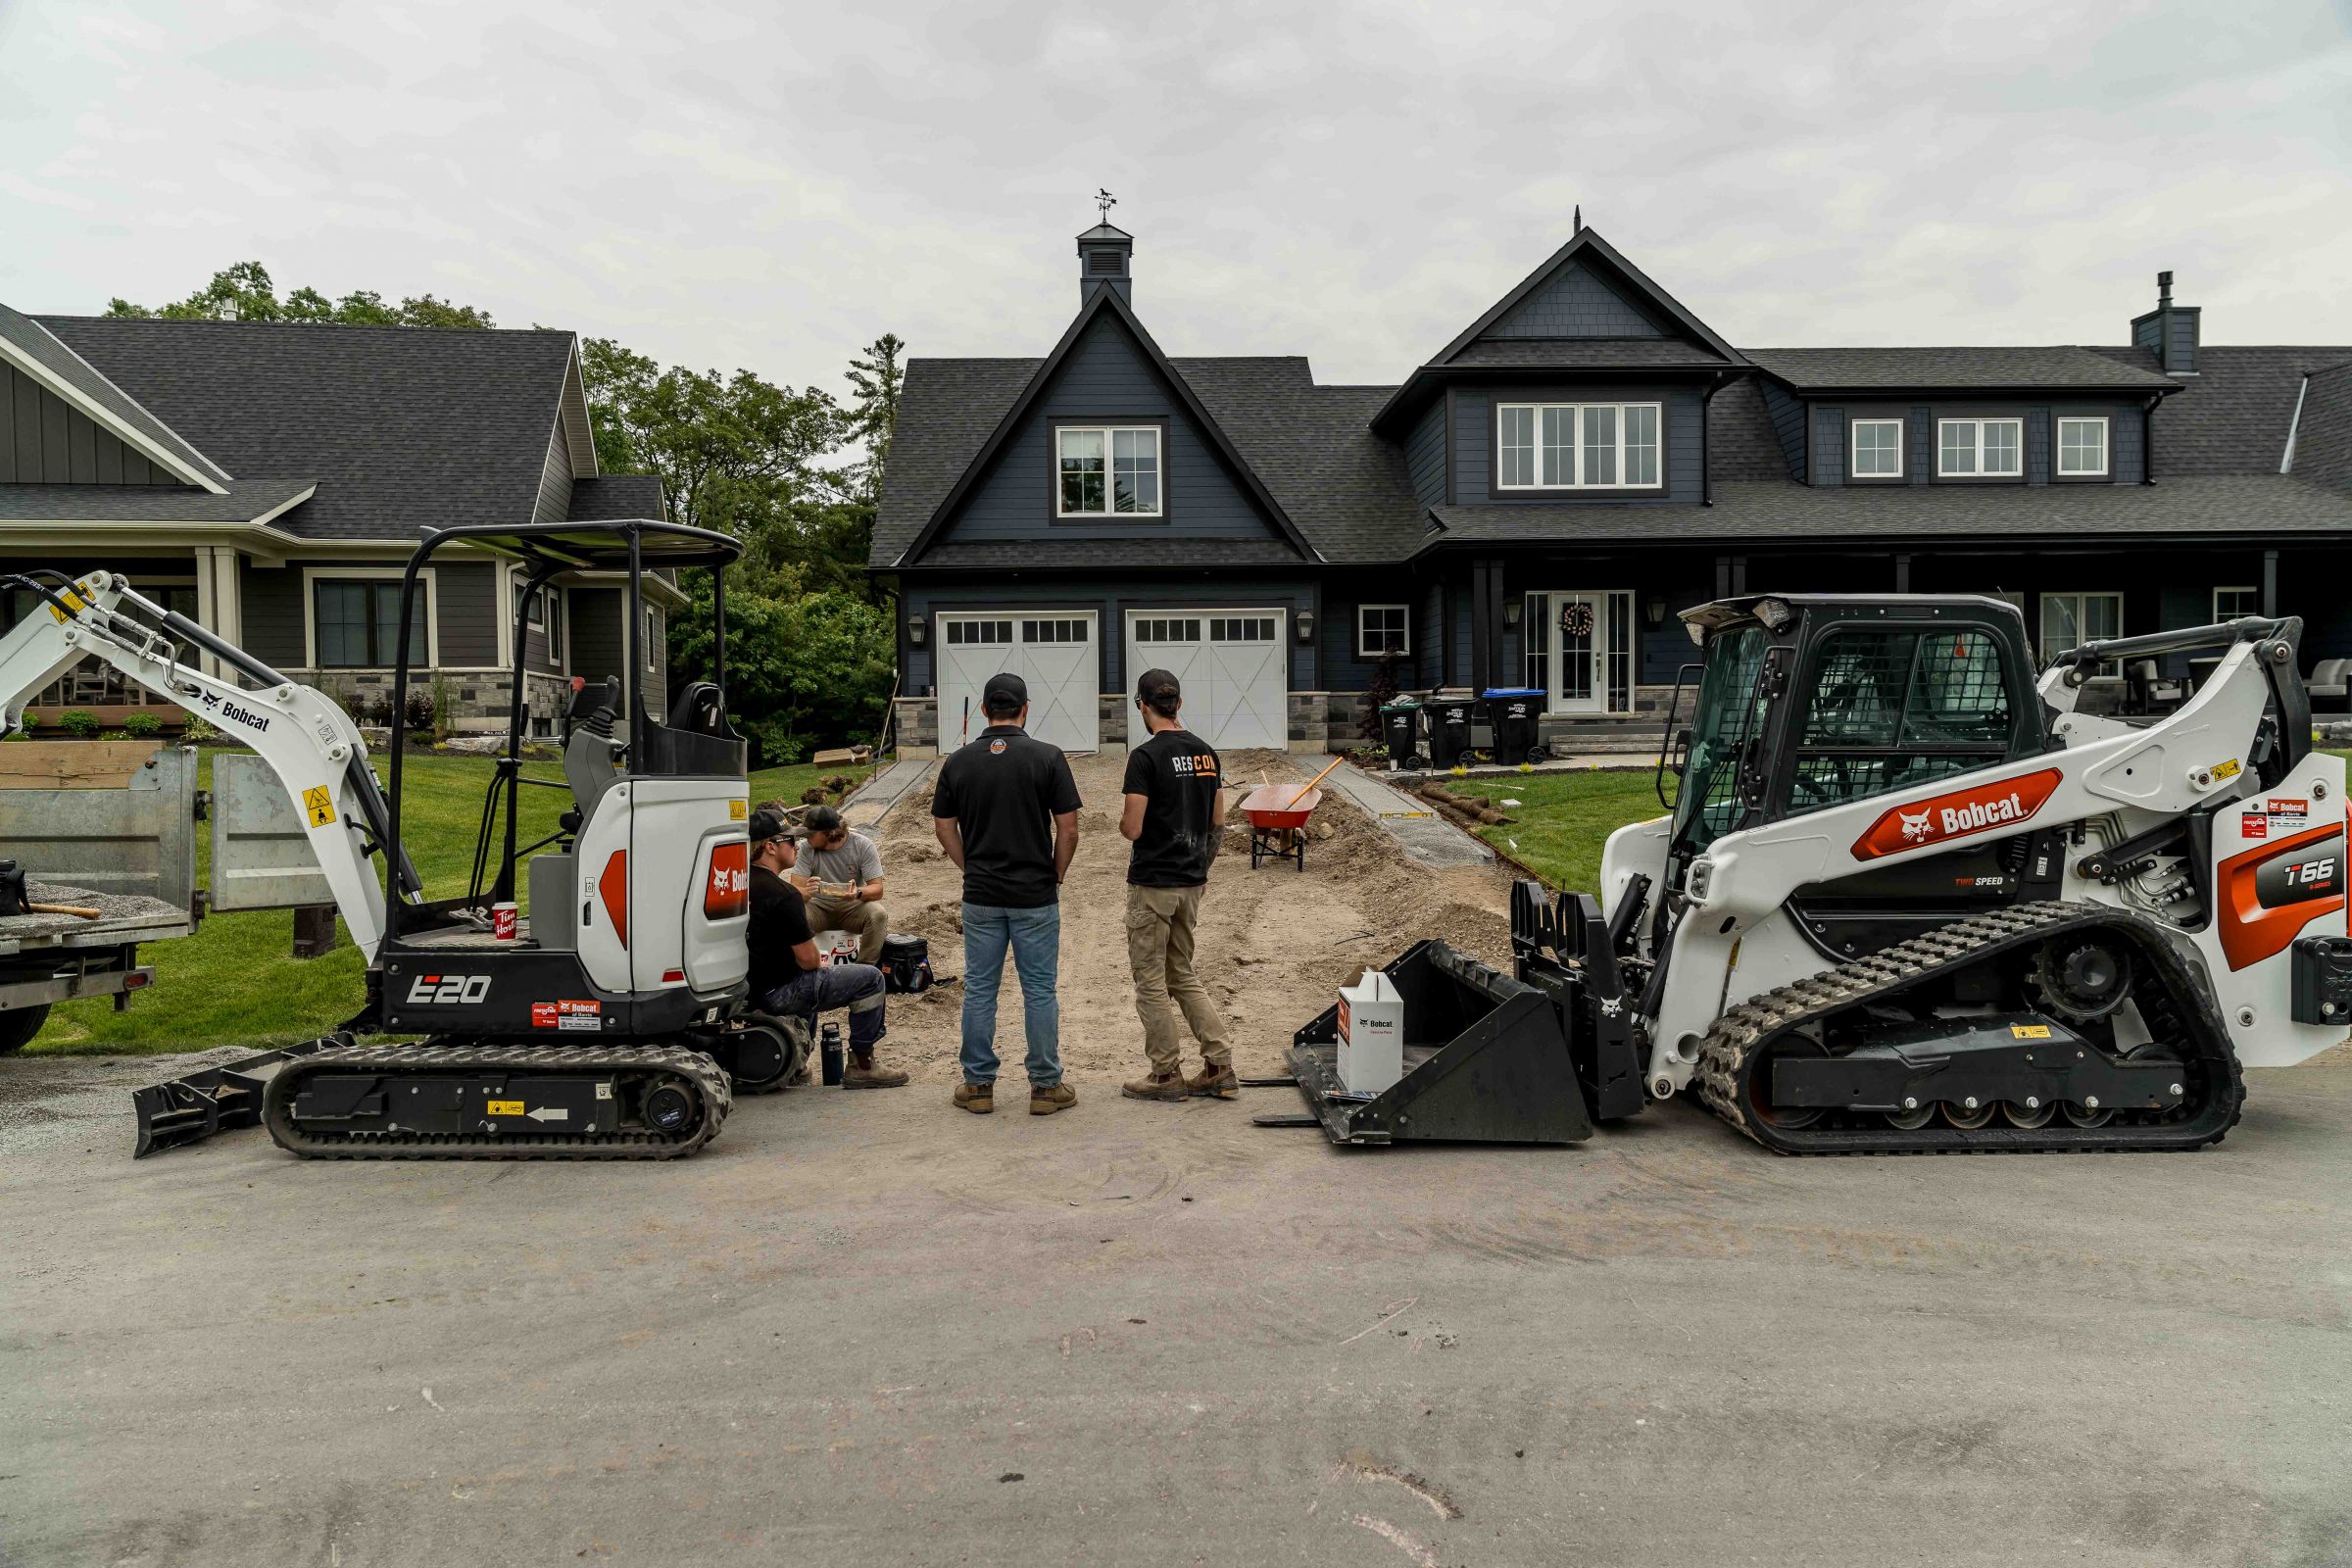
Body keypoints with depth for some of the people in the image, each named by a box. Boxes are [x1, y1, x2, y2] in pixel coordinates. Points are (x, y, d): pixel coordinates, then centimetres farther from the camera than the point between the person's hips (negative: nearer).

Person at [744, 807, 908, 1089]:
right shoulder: (783, 894, -22)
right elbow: (808, 960, -17)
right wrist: (820, 963, 4)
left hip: (750, 987, 10)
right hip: (777, 993, -10)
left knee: (808, 978, 39)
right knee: (870, 979, -3)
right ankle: (861, 1066, 4)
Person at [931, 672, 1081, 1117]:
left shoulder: (959, 760, 0)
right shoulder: (1048, 757, -8)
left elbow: (943, 826, 4)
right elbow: (1068, 827, -8)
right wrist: (1056, 876, 7)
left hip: (980, 896, 2)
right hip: (1036, 896, -2)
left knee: (979, 989, 10)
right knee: (1039, 990, 6)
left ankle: (978, 1085, 16)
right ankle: (1045, 1086, 12)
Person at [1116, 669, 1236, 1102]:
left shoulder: (1146, 757, -17)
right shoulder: (1207, 752, 6)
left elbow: (1133, 828, -19)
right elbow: (1217, 823, 11)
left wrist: (1122, 821, 4)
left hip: (1152, 885, -7)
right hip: (1191, 882, 7)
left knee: (1151, 981, 6)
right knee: (1183, 974, 18)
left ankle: (1167, 1075, 13)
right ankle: (1220, 1070, 14)